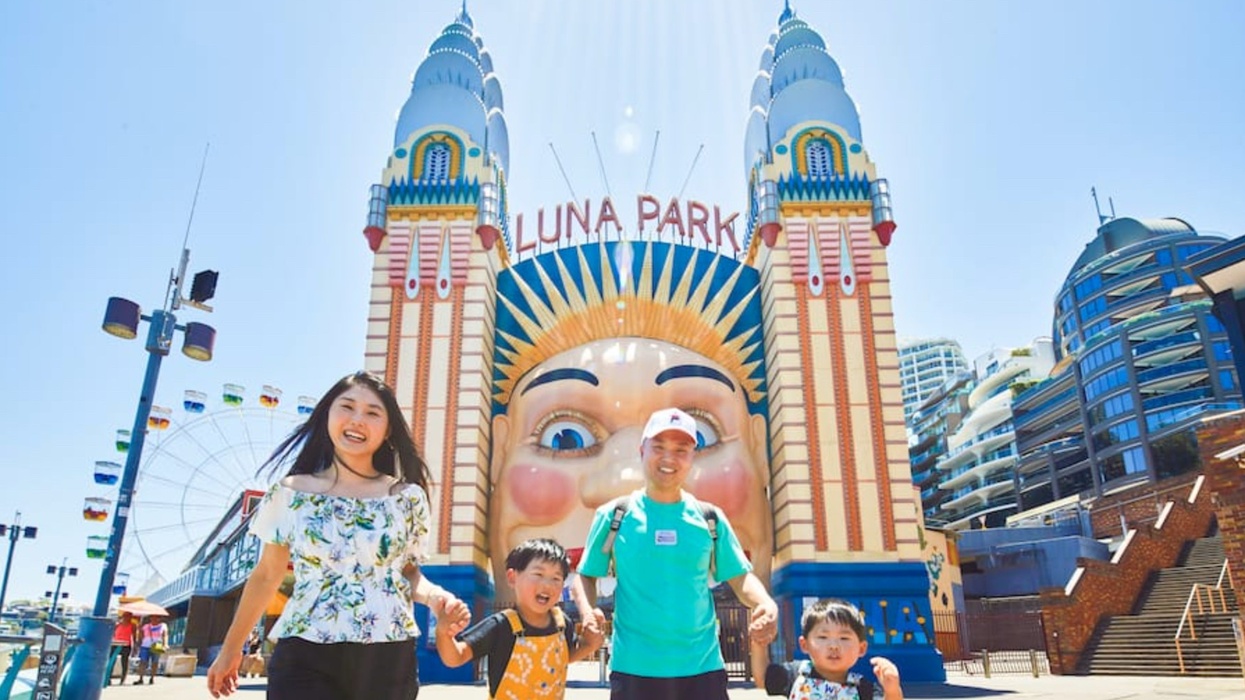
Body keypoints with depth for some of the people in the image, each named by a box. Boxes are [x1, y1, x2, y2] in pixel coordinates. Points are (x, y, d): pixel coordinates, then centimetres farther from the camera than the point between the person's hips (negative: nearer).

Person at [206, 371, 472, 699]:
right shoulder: (290, 493, 3)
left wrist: (437, 597, -11)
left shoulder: (408, 497, 2)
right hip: (304, 658, 0)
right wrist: (231, 649, 18)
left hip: (388, 660, 1)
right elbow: (266, 576, 12)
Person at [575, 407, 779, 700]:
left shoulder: (710, 519, 6)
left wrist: (767, 604, -12)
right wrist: (587, 612, -15)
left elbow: (740, 577, 9)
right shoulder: (613, 516, 1)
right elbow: (586, 576, 6)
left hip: (702, 668, 2)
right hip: (634, 669, -1)